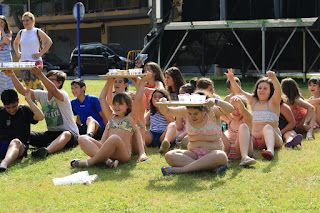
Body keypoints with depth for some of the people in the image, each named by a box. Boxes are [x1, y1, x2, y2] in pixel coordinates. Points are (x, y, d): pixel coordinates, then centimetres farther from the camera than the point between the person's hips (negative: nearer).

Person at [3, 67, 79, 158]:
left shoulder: (63, 94, -11)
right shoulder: (42, 95, 8)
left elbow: (54, 91, -34)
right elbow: (23, 90, -3)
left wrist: (40, 74, -46)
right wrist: (12, 76, -19)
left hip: (70, 133, -7)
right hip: (51, 133, 7)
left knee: (66, 135, -43)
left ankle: (47, 151, -67)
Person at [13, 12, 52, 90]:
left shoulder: (37, 32, 0)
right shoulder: (21, 33, 13)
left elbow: (49, 42, -4)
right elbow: (15, 43, 31)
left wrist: (40, 53, -9)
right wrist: (17, 53, 15)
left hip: (35, 61, -5)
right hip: (23, 62, 5)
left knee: (36, 85, -13)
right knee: (26, 84, 4)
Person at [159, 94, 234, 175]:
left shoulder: (212, 111, -6)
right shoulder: (185, 111, 3)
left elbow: (230, 109, -19)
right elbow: (166, 111, 7)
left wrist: (216, 102, -35)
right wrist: (163, 104, -16)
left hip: (212, 153, -3)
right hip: (193, 154, 3)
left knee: (221, 156, -39)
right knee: (169, 156, -23)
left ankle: (180, 169, -38)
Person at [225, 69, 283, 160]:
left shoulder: (273, 102, 2)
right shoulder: (253, 101, 17)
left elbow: (278, 91, -18)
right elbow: (239, 92, 16)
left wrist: (274, 79, -38)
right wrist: (232, 80, -1)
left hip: (272, 139, -5)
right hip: (254, 140, 5)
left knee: (267, 127, -35)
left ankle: (270, 150, -63)